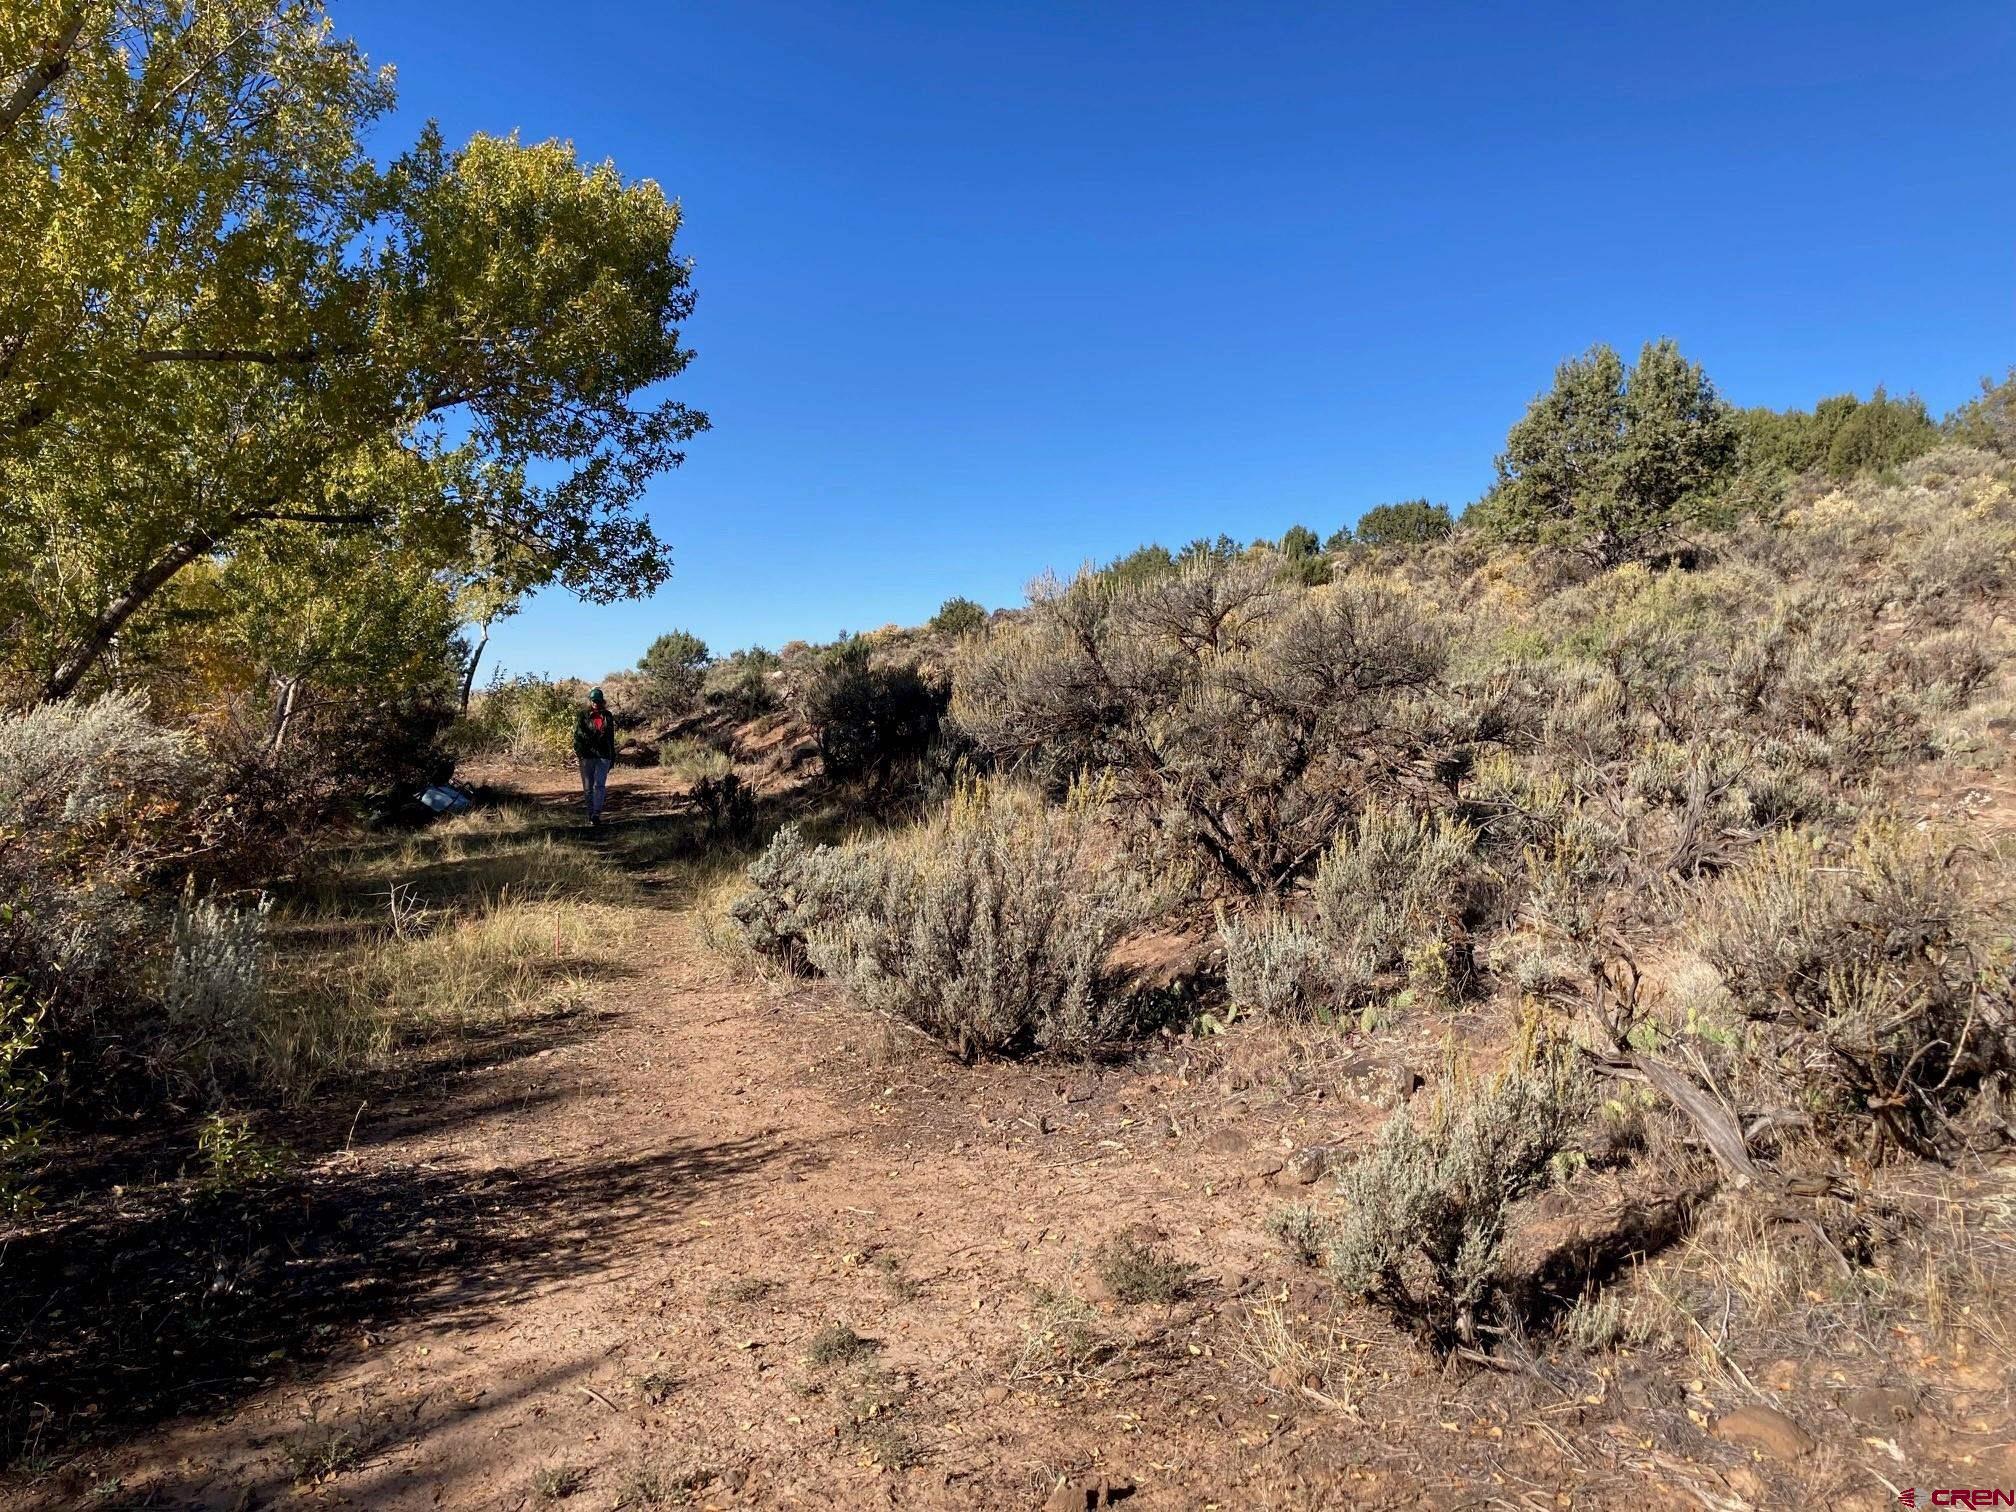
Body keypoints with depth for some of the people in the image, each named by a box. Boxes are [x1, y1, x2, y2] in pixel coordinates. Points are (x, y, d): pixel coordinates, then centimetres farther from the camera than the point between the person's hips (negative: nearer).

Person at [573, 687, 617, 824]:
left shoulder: (607, 716, 12)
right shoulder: (582, 716, 4)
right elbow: (578, 735, -2)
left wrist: (613, 757, 17)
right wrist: (579, 752, -15)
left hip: (603, 756, 1)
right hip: (587, 756, -1)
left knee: (600, 785, -13)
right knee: (588, 787, 4)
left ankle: (596, 814, -22)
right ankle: (590, 814, 13)